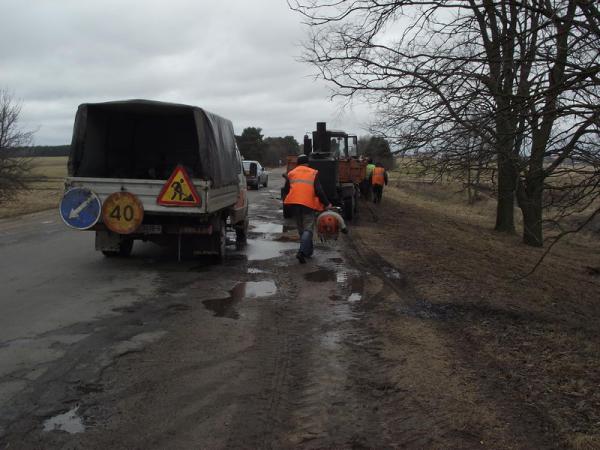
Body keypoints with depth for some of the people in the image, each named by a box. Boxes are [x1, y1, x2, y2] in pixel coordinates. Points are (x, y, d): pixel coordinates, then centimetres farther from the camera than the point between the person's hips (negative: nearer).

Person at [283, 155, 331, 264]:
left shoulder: (291, 173, 13)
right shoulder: (313, 173, 3)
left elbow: (286, 190, 14)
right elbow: (319, 191, -4)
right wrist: (327, 203, 3)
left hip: (293, 204, 4)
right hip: (308, 204, -4)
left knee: (301, 229, 17)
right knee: (308, 229, -2)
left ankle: (308, 251, 24)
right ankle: (302, 251, -22)